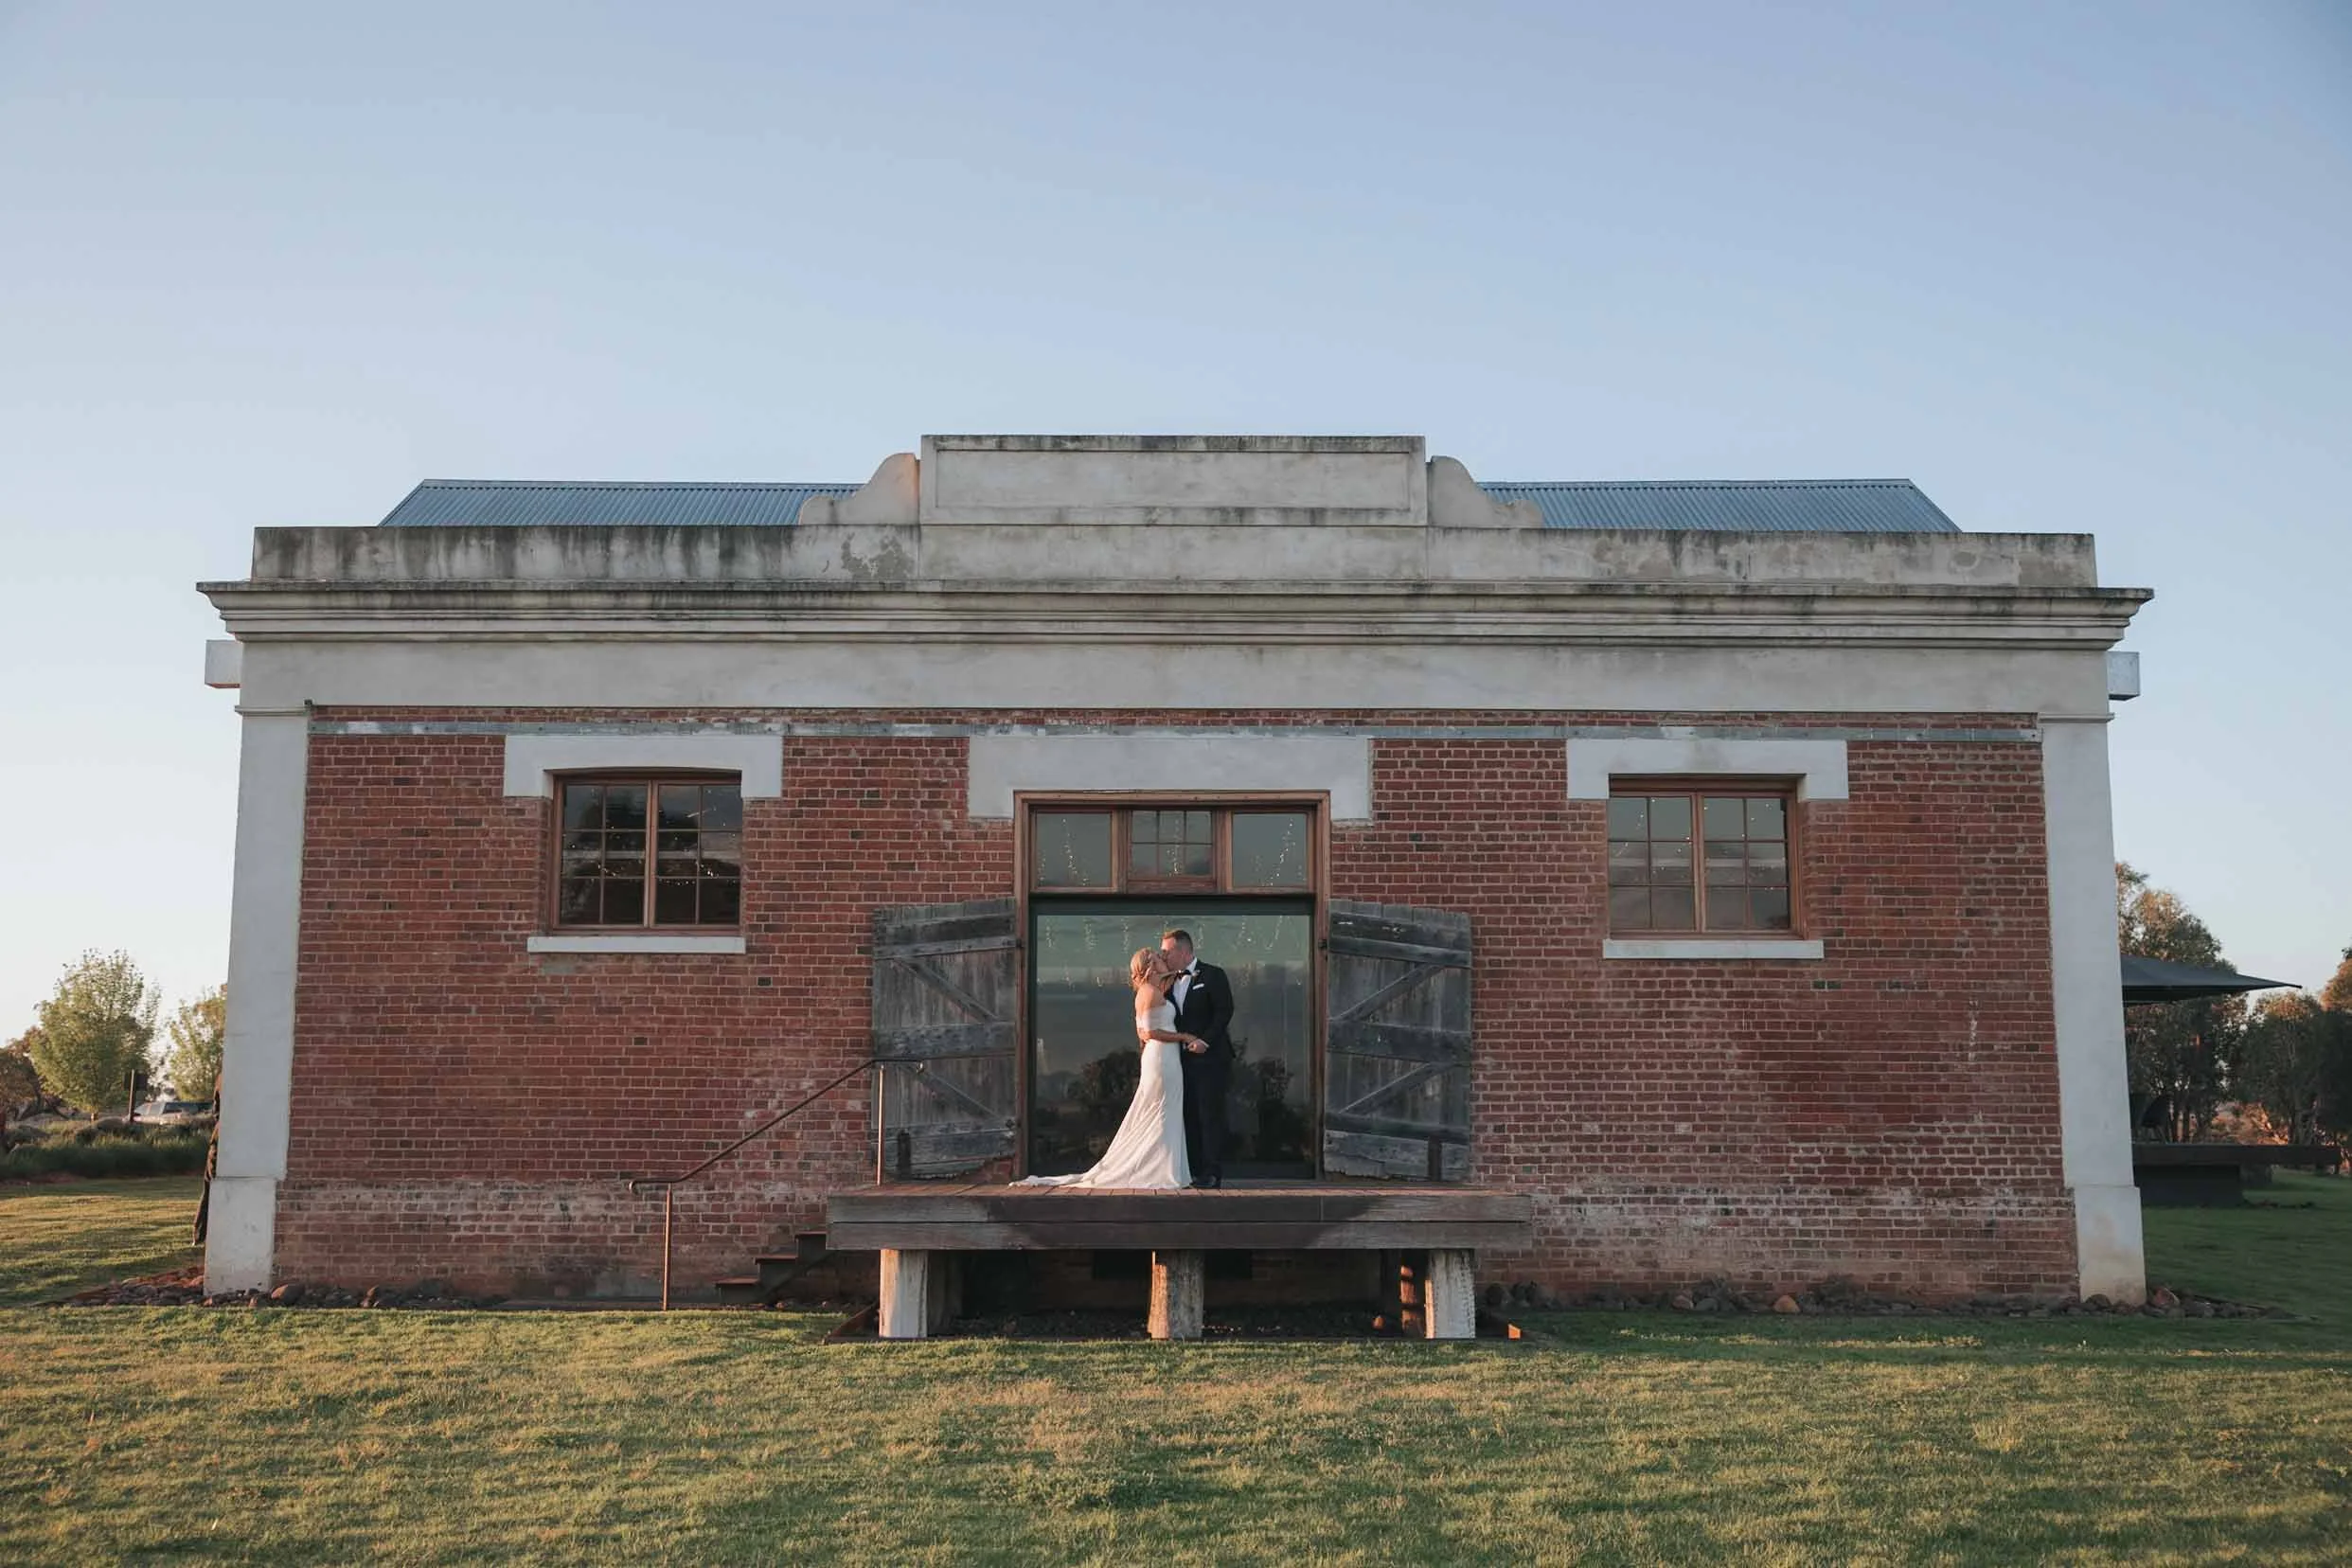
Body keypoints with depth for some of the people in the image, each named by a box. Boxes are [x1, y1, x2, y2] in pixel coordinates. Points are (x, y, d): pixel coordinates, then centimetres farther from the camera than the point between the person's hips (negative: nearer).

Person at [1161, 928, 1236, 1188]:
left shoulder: (1213, 976, -4)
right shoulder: (1170, 982, 15)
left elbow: (1225, 1011, -11)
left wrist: (1205, 1040, -17)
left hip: (1210, 1057, -7)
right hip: (1183, 1058, 7)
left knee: (1210, 1115, -6)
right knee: (1189, 1116, 7)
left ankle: (1213, 1172, -3)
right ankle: (1195, 1171, 11)